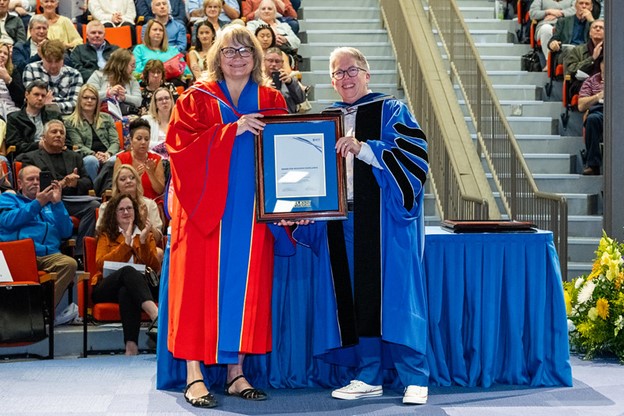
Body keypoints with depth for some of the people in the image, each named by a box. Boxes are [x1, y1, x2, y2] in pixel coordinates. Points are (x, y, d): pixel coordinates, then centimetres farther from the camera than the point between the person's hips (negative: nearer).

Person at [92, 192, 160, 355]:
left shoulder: (146, 234, 24)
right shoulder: (106, 235, 23)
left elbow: (155, 267, 7)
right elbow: (101, 262, 0)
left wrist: (143, 242, -5)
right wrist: (126, 243, -6)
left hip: (137, 285, 0)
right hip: (106, 289, 0)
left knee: (126, 292, -40)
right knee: (128, 271, -37)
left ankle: (131, 346, -56)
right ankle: (157, 317, -60)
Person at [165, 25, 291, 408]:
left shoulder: (272, 103, 11)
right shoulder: (197, 100, 3)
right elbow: (182, 147, -10)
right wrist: (232, 130, -18)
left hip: (251, 213, 3)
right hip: (207, 208, -3)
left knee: (245, 286, 4)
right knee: (202, 287, -4)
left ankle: (236, 370, 11)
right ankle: (194, 375, -1)